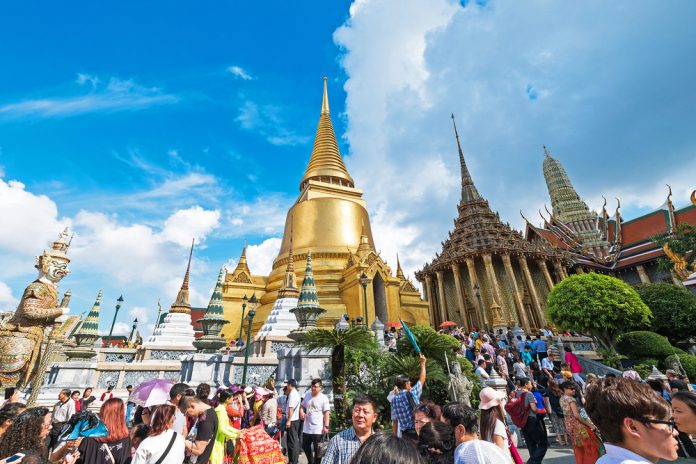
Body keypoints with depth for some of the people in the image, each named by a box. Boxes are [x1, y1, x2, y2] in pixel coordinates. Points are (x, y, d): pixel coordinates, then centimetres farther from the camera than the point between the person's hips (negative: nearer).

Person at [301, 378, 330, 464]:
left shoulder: (324, 398, -12)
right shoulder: (307, 395, 3)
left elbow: (326, 413, -13)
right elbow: (302, 406, 15)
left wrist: (326, 426, -19)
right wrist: (301, 412, -6)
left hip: (318, 429, -6)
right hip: (306, 428, 6)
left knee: (317, 450, 6)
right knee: (305, 446, 22)